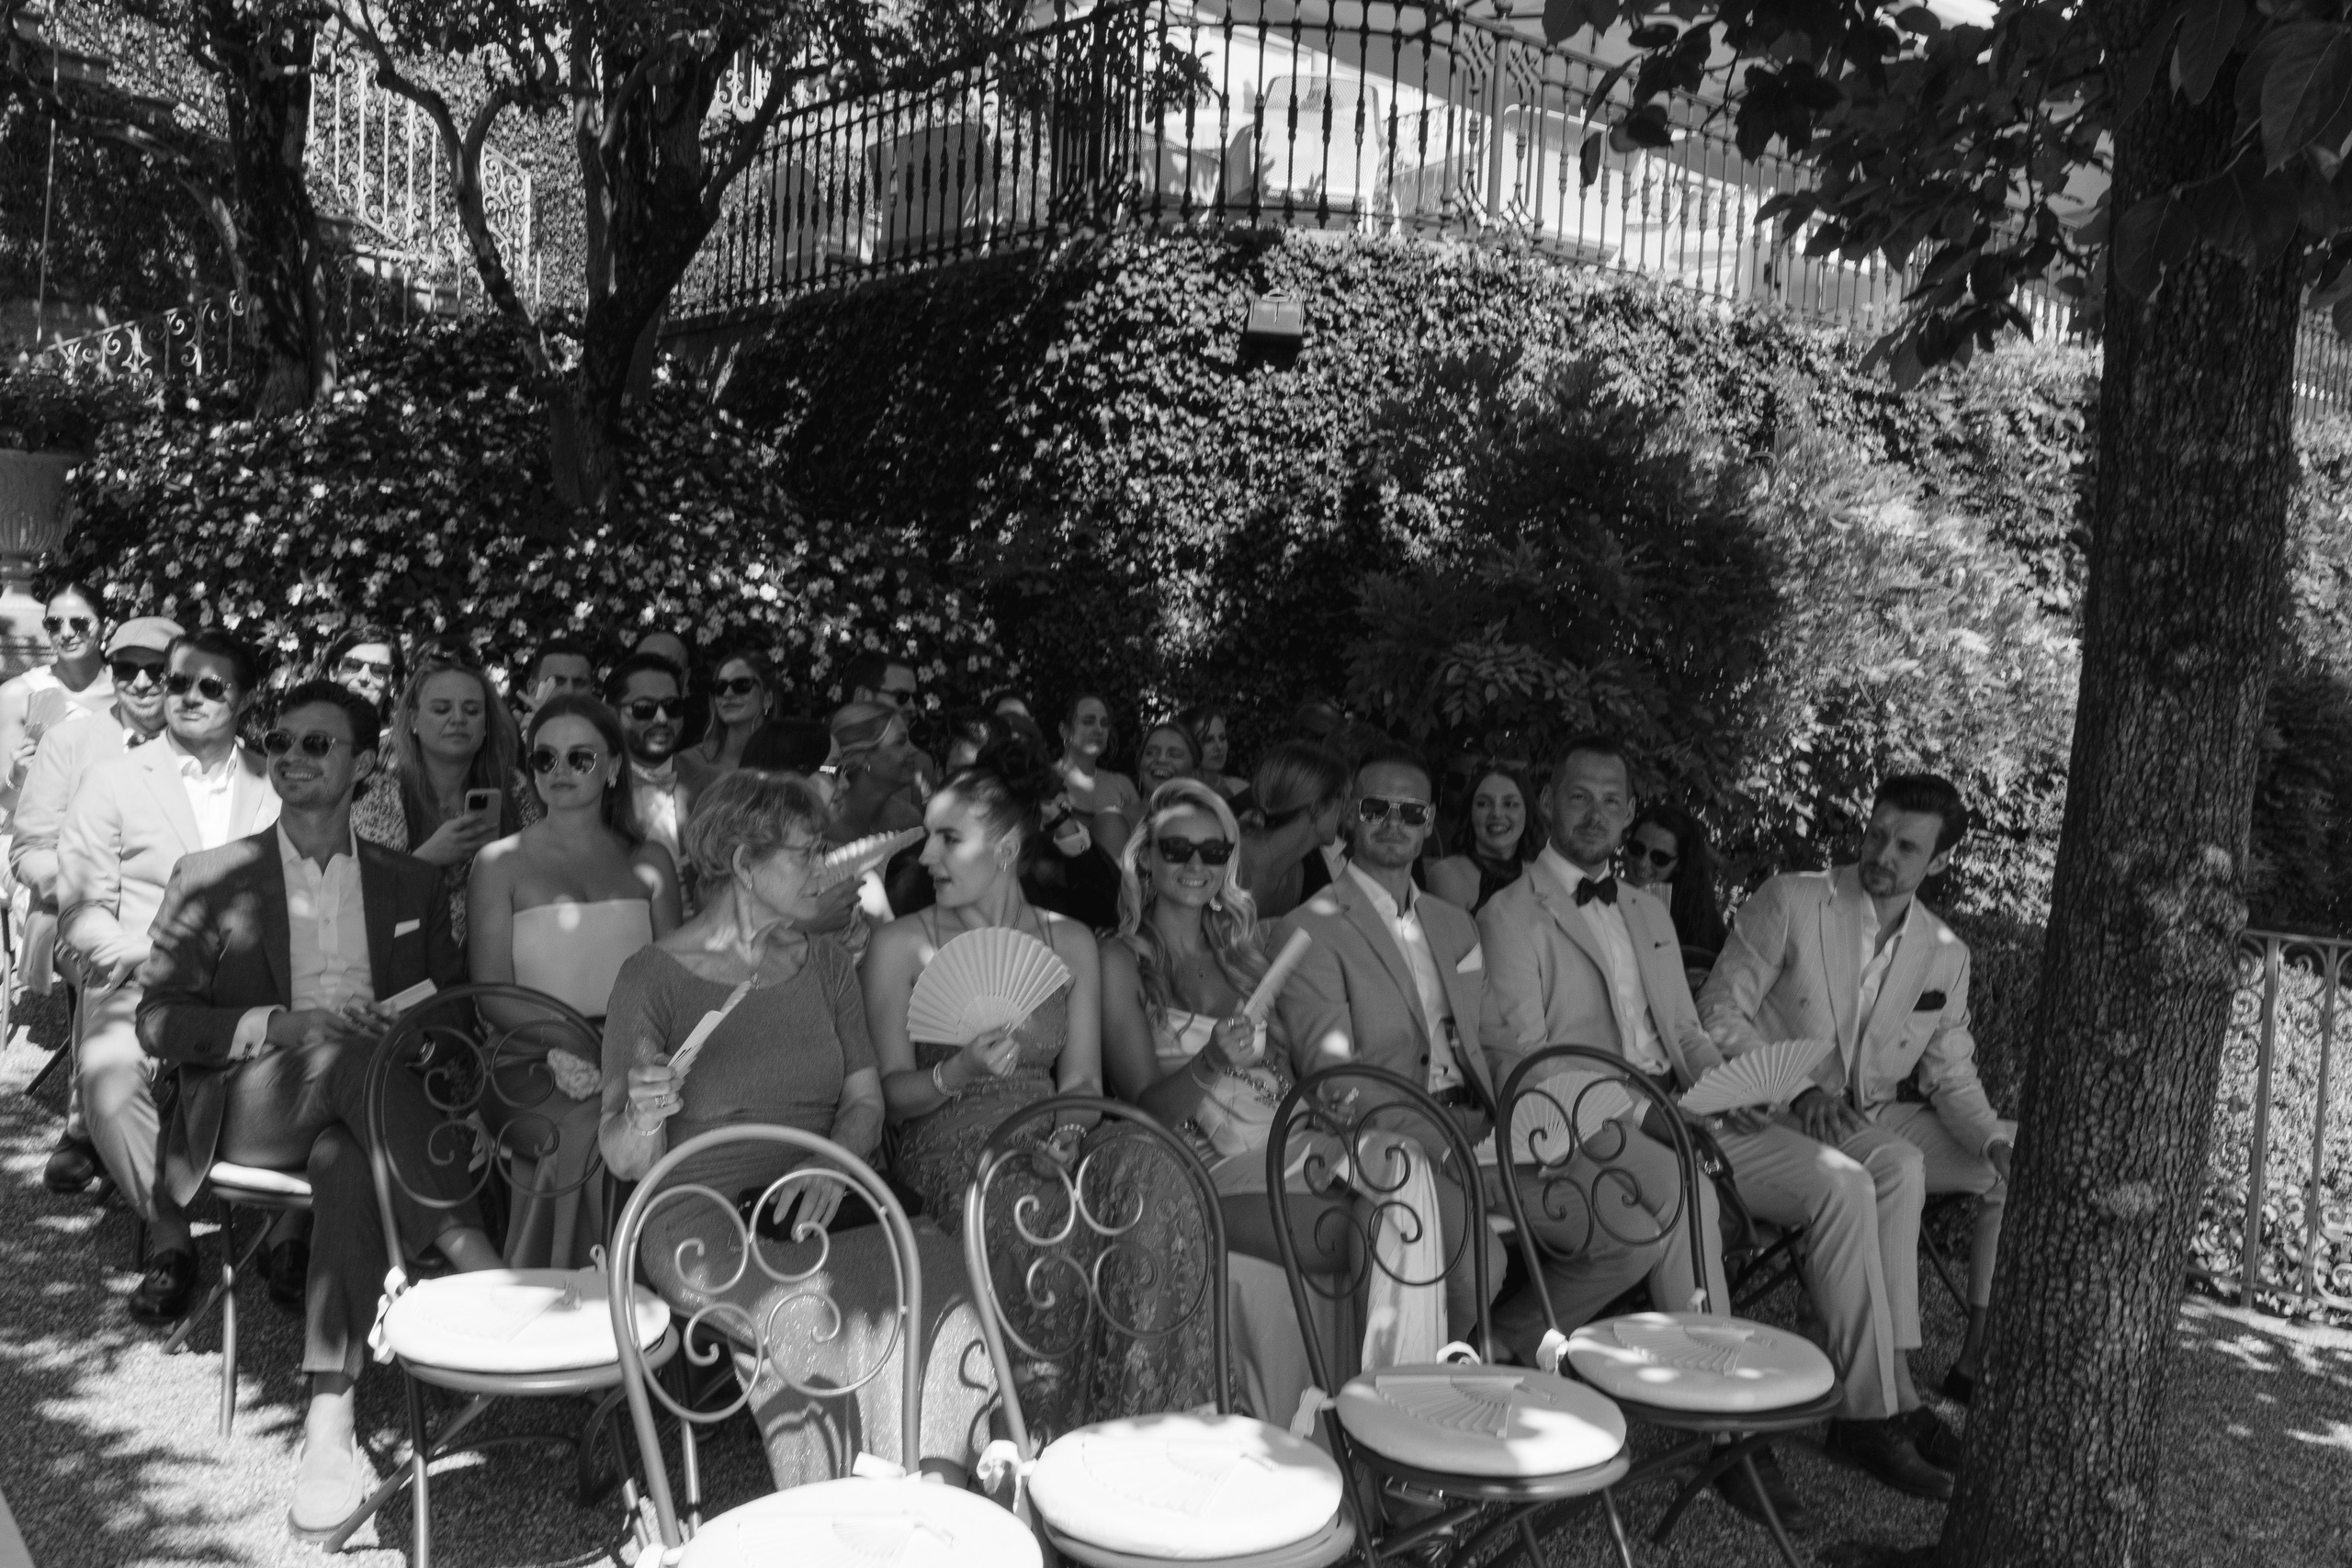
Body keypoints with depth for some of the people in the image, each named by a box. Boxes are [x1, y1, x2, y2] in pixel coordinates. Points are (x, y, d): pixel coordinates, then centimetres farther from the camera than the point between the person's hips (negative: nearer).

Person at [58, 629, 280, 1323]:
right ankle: (167, 1234, -13)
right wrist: (160, 955, -12)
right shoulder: (113, 781, 13)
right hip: (139, 992, 0)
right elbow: (81, 915, 5)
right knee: (108, 1070, -34)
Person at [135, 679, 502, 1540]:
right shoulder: (213, 878, 9)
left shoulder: (414, 885, 16)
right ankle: (466, 1248, -37)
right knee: (344, 1051, -36)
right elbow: (158, 1022, 3)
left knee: (349, 1164, -36)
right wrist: (283, 1025, -14)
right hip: (249, 1111, -1)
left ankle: (331, 1424, -38)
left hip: (367, 1109, 1)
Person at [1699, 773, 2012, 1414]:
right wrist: (1799, 1092, -23)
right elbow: (1720, 1013, -10)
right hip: (1778, 1121, -6)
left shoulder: (1946, 955, 8)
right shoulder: (1789, 902, -8)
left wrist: (1995, 1140, -12)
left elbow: (1951, 1076, 10)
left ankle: (1981, 1356, -2)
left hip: (1877, 1122, 6)